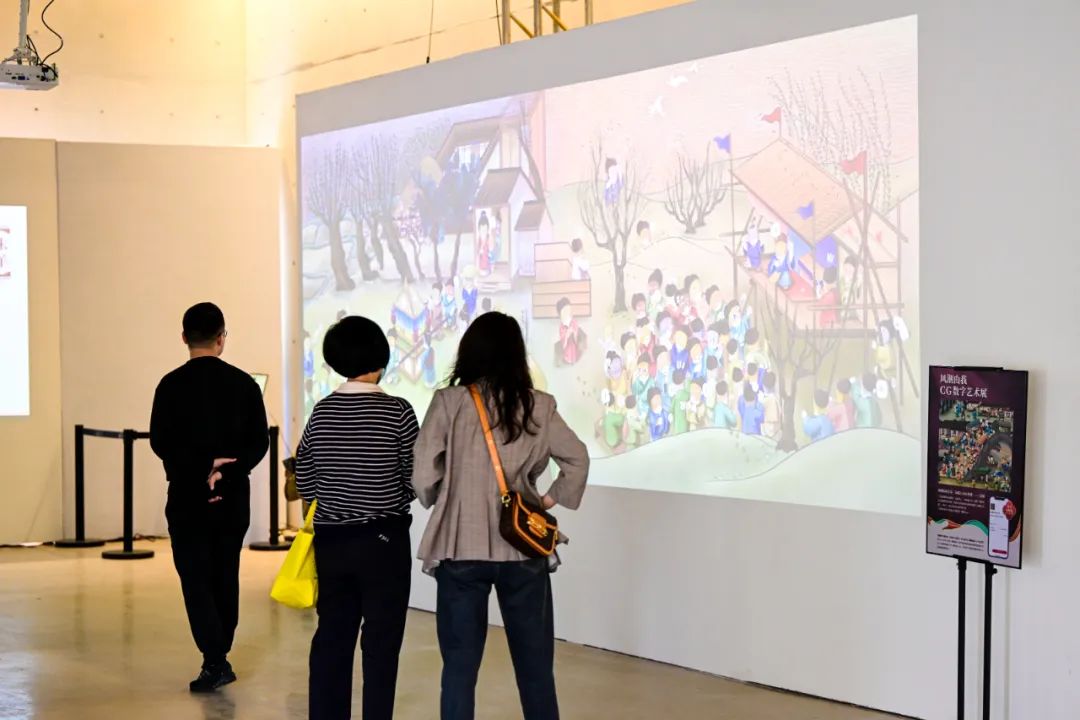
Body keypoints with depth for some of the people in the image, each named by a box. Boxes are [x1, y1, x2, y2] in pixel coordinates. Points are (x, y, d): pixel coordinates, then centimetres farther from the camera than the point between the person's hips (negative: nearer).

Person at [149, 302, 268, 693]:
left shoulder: (172, 385, -6)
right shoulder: (244, 383, 0)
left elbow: (160, 442, -12)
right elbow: (259, 442, -5)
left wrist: (202, 467, -11)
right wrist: (224, 472, -11)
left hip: (188, 496, -3)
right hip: (234, 495, 3)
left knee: (195, 577, 1)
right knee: (225, 575, 14)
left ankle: (214, 661, -11)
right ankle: (220, 657, 20)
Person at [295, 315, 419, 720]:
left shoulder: (321, 412, 1)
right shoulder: (397, 412, -11)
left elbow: (304, 482, 5)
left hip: (331, 540, 4)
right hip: (383, 540, -4)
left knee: (331, 639, 12)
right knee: (381, 643, 2)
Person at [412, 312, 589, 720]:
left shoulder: (449, 401, -6)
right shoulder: (538, 406, 1)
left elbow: (423, 475, -8)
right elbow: (577, 461, -1)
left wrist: (441, 503, 10)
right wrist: (550, 500, 9)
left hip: (461, 549, -2)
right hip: (523, 548, 2)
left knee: (460, 666, 6)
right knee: (535, 665, 13)